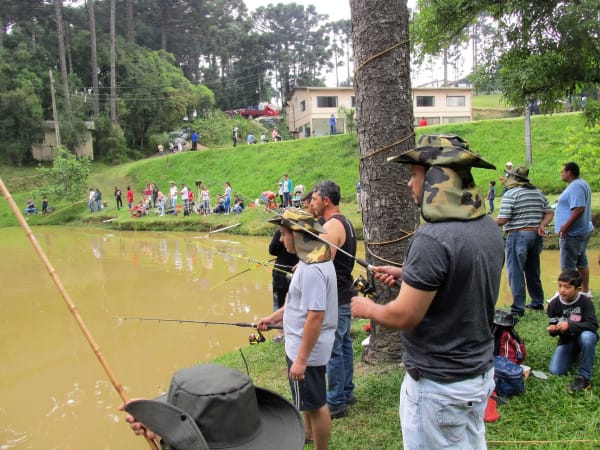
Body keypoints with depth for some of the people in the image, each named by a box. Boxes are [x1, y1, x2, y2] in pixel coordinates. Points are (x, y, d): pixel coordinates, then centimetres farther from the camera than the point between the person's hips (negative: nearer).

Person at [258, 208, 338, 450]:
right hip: (305, 345, 11)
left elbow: (315, 316, -30)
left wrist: (301, 360, -26)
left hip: (307, 349, -11)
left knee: (315, 403, 8)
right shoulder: (314, 259, 5)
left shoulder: (311, 269, -28)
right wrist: (273, 317, 18)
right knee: (306, 397, 29)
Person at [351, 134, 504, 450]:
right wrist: (408, 274, 11)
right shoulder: (489, 228, 0)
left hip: (438, 385, -8)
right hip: (481, 372, 8)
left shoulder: (432, 239, -27)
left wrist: (367, 308, -5)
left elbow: (403, 317, -24)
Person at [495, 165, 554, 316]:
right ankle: (537, 302, 28)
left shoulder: (510, 194, -11)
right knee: (533, 271, 19)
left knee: (515, 272, -2)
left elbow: (502, 220, -17)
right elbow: (549, 213, 10)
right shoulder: (538, 193, 13)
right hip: (536, 236, 7)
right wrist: (541, 225, -2)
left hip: (517, 236, -7)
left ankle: (518, 308, -2)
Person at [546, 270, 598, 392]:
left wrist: (570, 325, -38)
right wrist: (552, 329, -25)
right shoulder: (554, 303, -10)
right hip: (566, 341, 3)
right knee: (555, 371, -13)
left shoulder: (585, 302, -19)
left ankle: (584, 377, -25)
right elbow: (552, 325, -1)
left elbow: (593, 325, -27)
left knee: (587, 336, -40)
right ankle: (575, 355, 20)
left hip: (583, 338, -3)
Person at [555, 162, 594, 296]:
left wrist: (566, 226, -27)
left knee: (568, 266, -5)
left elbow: (579, 209, -29)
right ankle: (585, 291, 25)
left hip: (572, 233, -11)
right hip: (583, 230, 11)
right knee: (582, 262, 17)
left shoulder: (575, 186, -19)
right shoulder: (582, 184, 15)